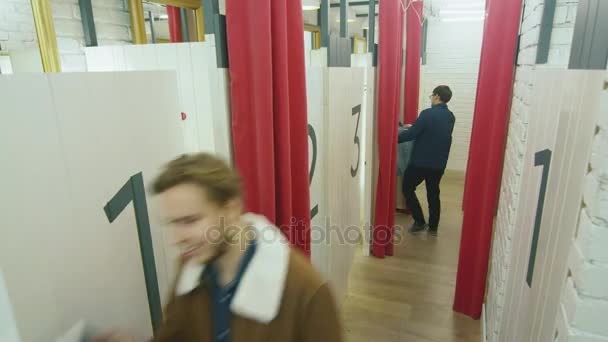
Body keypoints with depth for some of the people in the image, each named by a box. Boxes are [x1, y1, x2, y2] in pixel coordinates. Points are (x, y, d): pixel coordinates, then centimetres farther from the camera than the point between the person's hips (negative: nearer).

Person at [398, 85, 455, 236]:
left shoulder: (428, 114, -17)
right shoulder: (451, 117, 6)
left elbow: (411, 134, -17)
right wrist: (414, 127, 25)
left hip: (421, 161, -6)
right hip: (439, 163, 7)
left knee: (408, 189, 11)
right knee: (433, 193, 17)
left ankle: (420, 222, 8)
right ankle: (433, 226, 24)